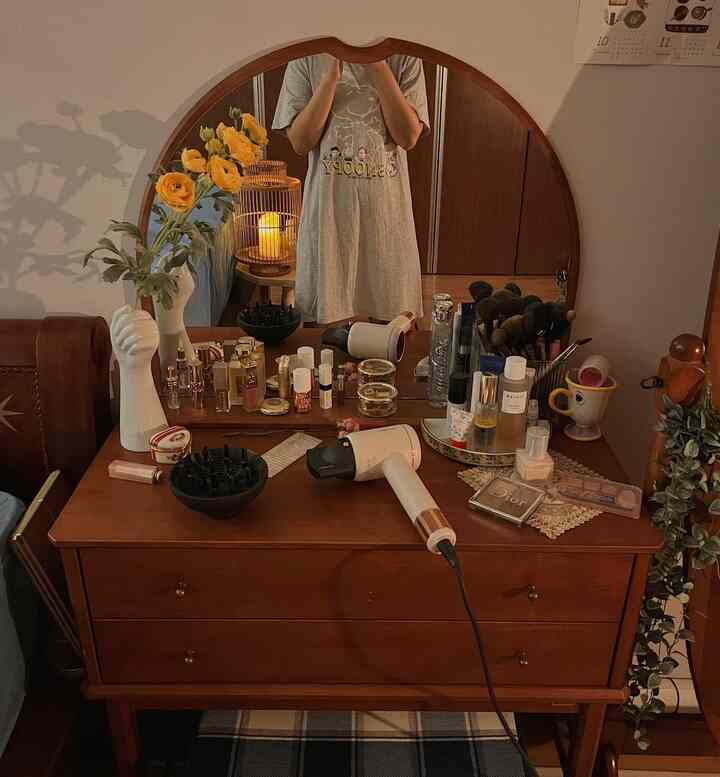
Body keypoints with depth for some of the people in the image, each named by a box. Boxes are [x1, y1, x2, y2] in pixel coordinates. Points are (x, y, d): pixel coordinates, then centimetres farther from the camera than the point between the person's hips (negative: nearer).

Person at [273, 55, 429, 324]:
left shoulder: (404, 59, 4)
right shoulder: (307, 60, 3)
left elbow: (408, 137, -8)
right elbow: (300, 141, -5)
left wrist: (378, 67, -11)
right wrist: (331, 76, -12)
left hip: (388, 209, 1)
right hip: (329, 209, 0)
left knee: (390, 313, 7)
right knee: (328, 310, 6)